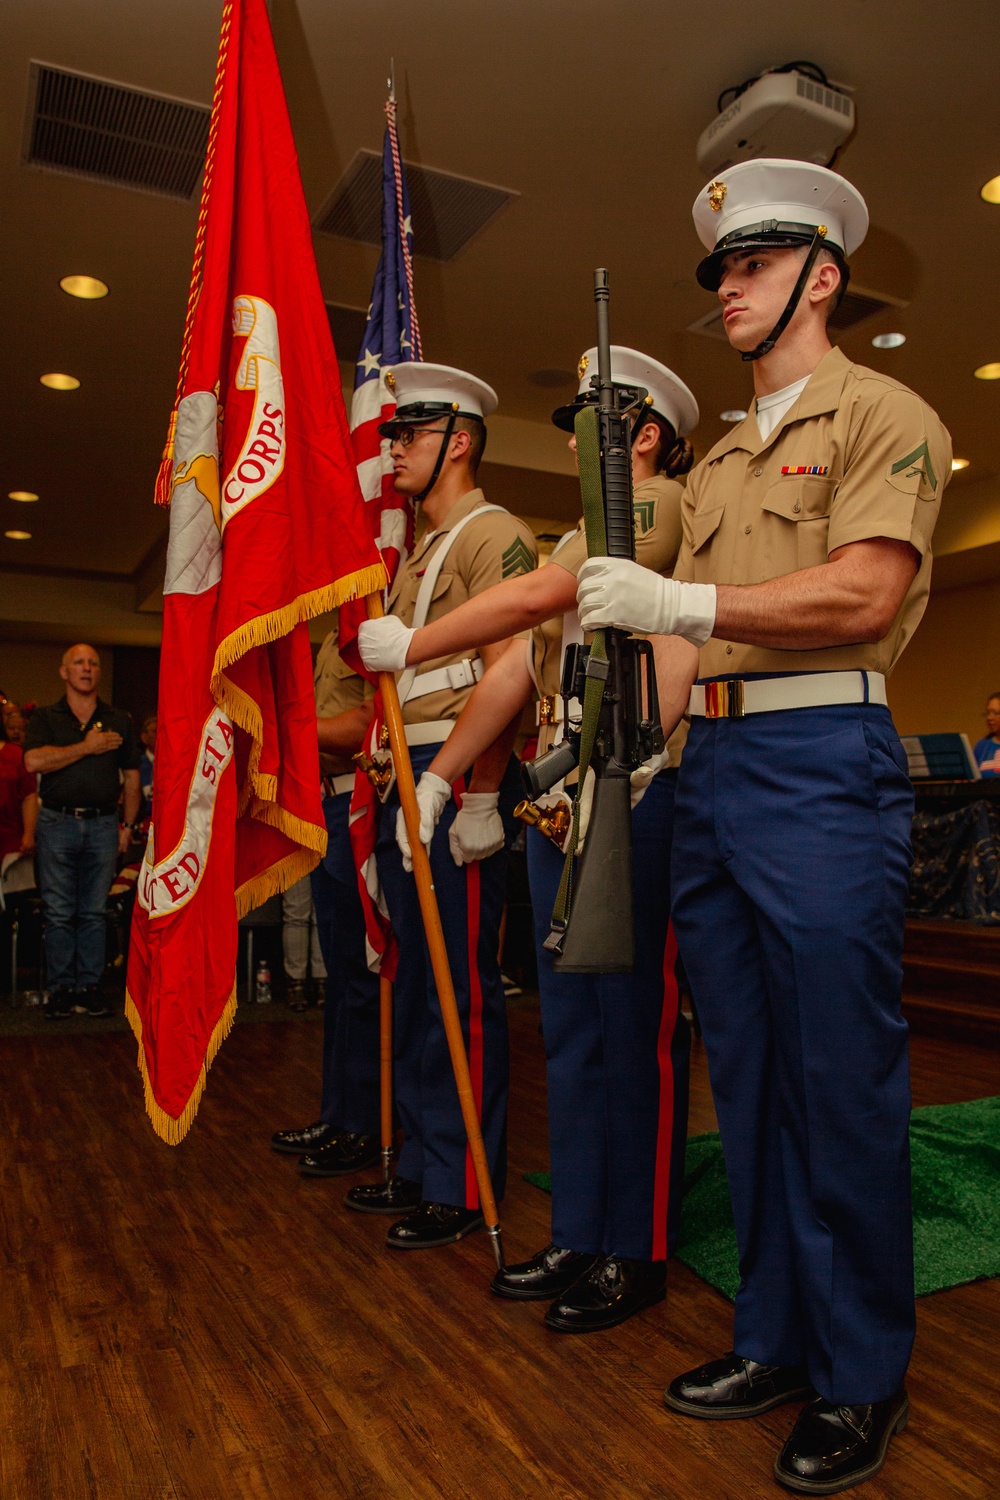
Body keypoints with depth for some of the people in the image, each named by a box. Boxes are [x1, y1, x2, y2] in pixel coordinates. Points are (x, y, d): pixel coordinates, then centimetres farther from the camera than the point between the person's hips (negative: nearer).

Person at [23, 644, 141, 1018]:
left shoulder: (118, 721, 12)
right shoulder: (45, 718, 7)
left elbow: (131, 777, 13)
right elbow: (34, 761, -12)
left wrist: (128, 825, 7)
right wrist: (86, 747, -10)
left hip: (102, 824, 1)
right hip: (57, 822, -1)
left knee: (93, 912, 4)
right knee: (59, 913, 1)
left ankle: (89, 987, 10)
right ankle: (61, 988, 10)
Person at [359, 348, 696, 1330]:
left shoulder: (660, 501, -3)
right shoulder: (582, 538, 24)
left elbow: (538, 594, -16)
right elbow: (515, 667, 17)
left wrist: (410, 645, -7)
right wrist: (435, 777, 11)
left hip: (635, 787, -9)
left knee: (634, 1022, -1)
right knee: (570, 1023, 12)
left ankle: (638, 1253, 15)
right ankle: (578, 1238, 25)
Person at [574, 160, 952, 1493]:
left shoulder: (884, 415, 2)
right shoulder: (719, 464, 23)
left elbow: (866, 592, -14)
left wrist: (678, 598, -18)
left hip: (823, 760, -7)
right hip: (711, 768, 8)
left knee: (842, 1079, 0)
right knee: (748, 1070, 11)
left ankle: (862, 1380, 18)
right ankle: (775, 1339, 27)